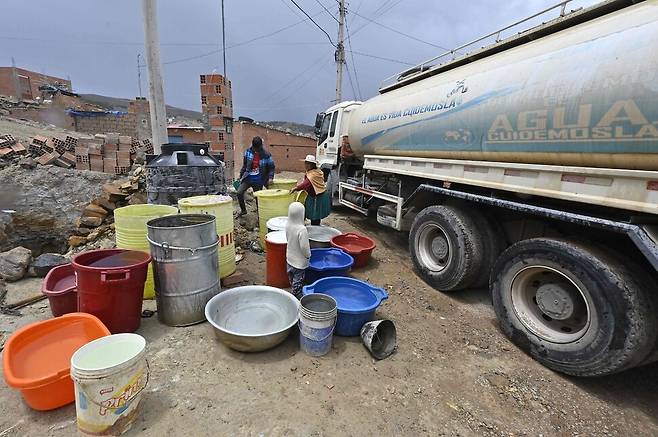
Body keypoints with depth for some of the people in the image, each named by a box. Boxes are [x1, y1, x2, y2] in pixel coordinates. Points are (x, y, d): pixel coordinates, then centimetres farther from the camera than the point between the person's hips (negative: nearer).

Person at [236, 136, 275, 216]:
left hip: (258, 180, -2)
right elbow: (244, 165, 10)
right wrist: (241, 176, 11)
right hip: (247, 178, 2)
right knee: (239, 193, -12)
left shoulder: (266, 155, -7)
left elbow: (271, 167, 2)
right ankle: (243, 210, 10)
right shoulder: (248, 152, 0)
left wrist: (270, 177, -11)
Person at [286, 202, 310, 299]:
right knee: (298, 281, 8)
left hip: (290, 258, 8)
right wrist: (308, 255, -9)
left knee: (292, 279, 24)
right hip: (299, 261, -8)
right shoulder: (302, 230, -31)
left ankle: (294, 295, 41)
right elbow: (304, 246, -26)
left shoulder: (288, 225, -9)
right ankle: (297, 298, 21)